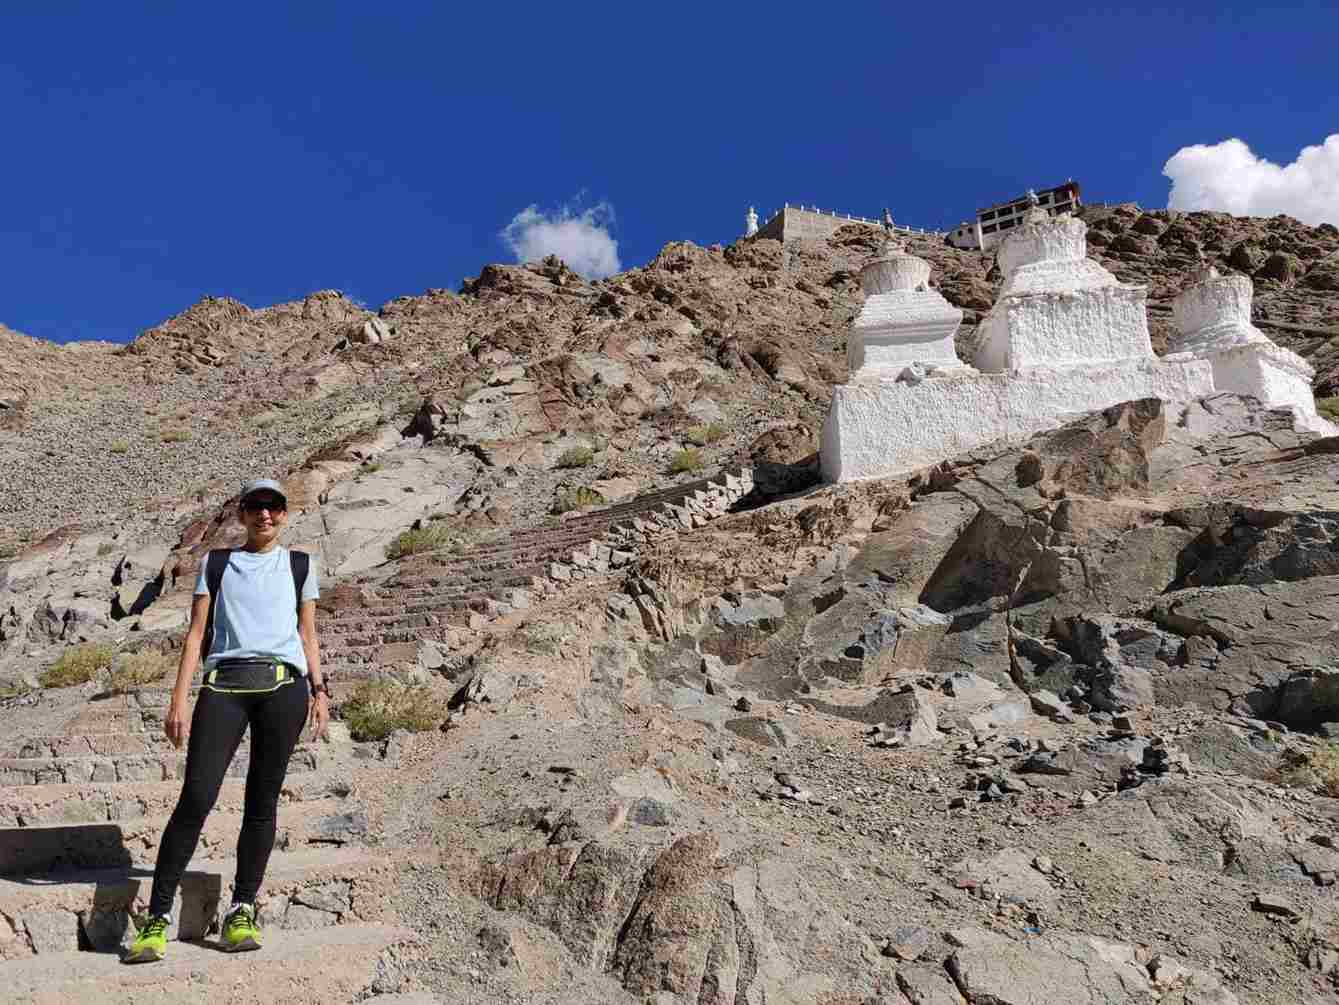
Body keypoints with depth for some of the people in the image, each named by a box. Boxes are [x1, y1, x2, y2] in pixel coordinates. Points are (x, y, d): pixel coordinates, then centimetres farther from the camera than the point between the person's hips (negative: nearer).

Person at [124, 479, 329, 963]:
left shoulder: (300, 565, 18)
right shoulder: (215, 563, 17)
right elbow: (197, 633, 11)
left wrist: (318, 690, 7)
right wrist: (179, 699, 3)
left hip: (282, 685, 0)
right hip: (224, 684, 0)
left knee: (262, 800, 0)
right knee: (196, 797, -9)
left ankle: (242, 910, 10)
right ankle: (157, 915, 0)